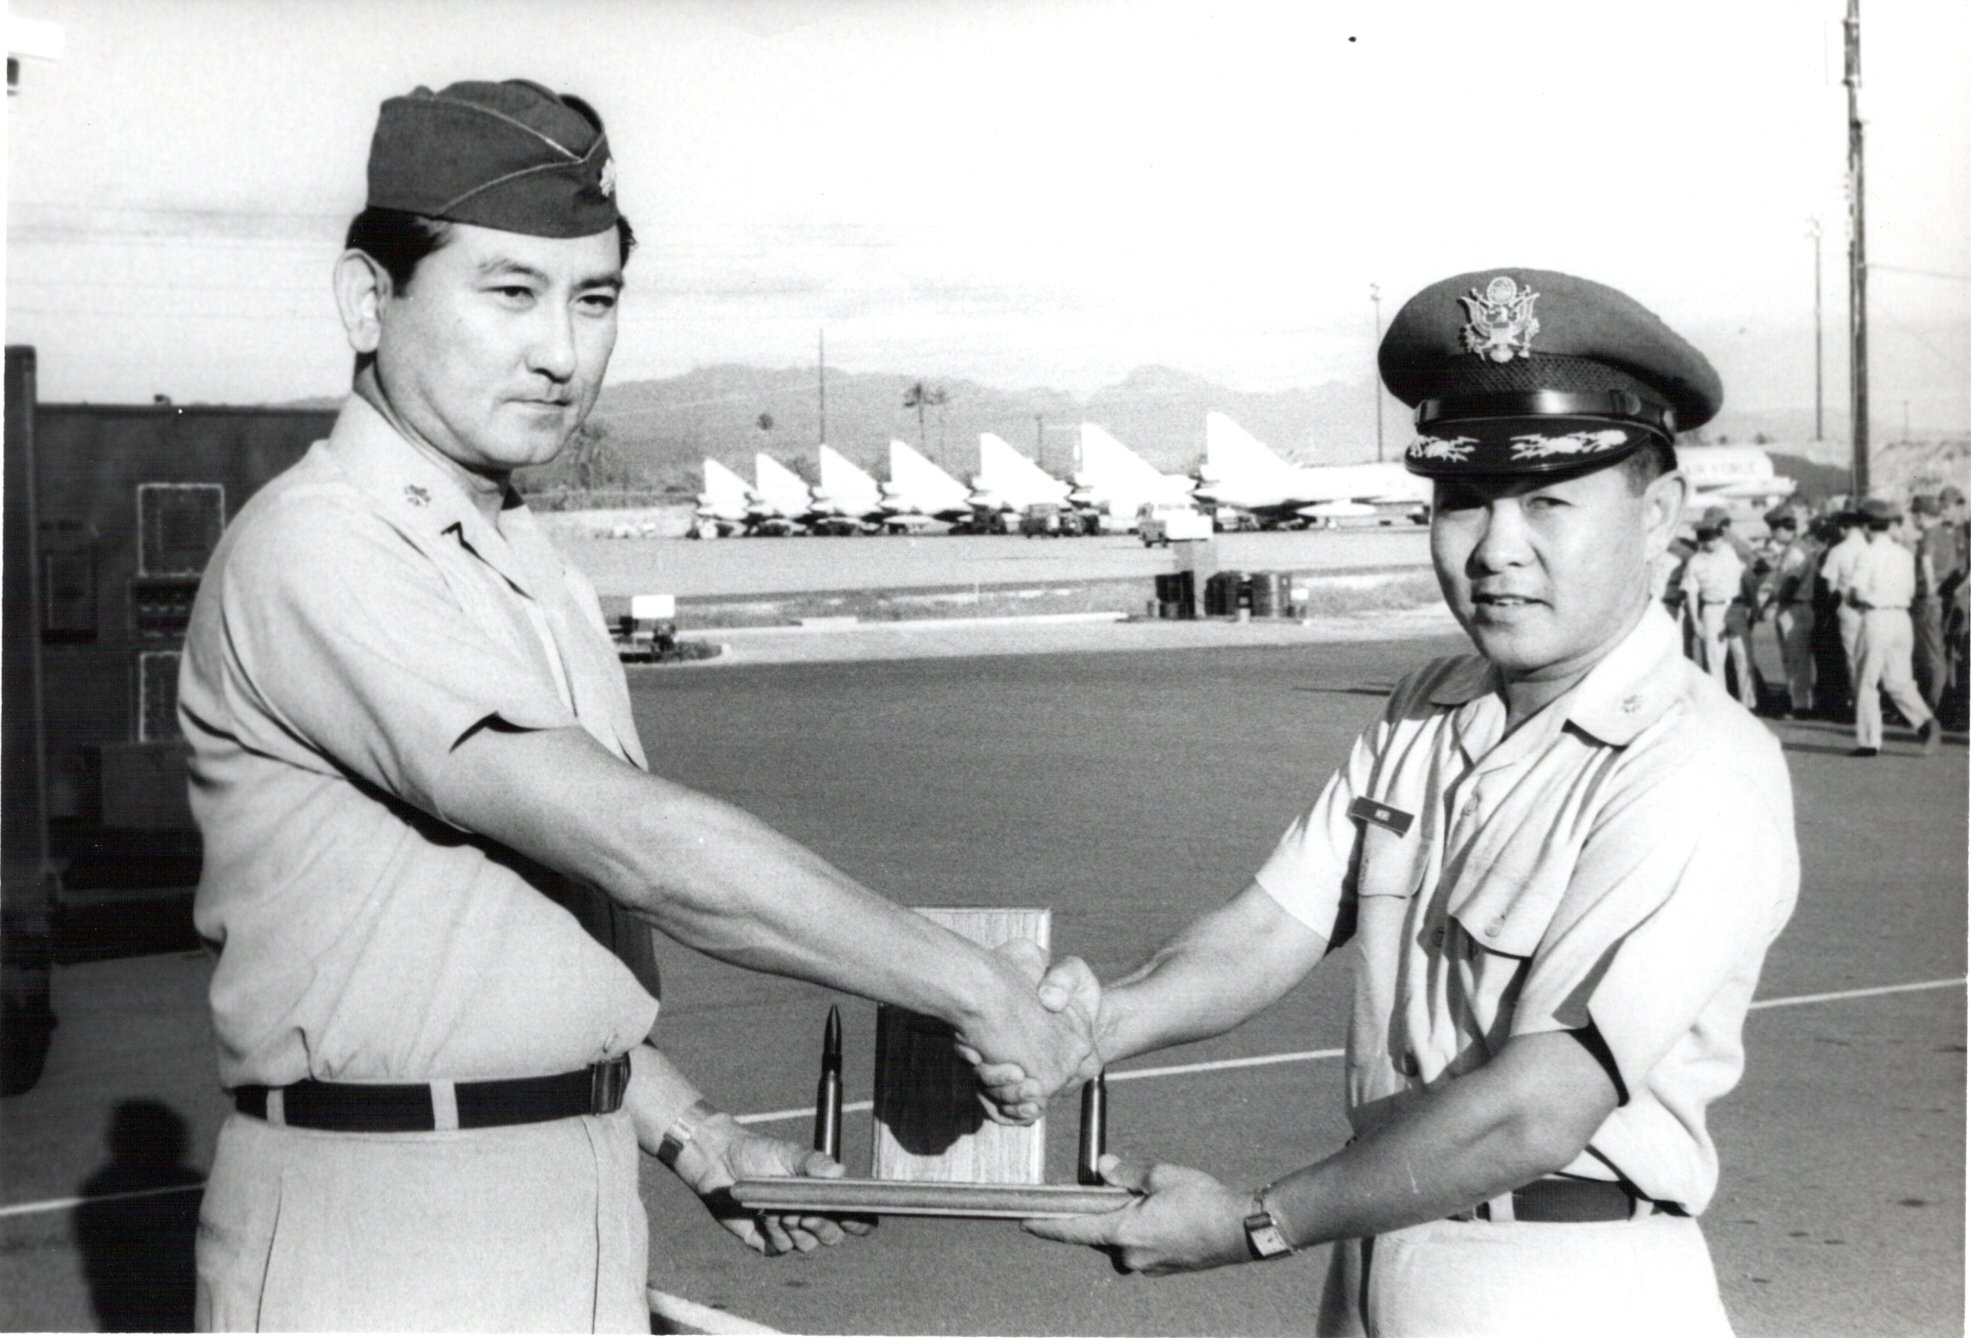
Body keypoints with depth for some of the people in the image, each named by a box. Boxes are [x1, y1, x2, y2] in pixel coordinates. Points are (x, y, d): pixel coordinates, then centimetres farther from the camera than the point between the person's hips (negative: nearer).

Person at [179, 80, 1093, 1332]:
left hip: (585, 1210, 8)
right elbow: (632, 840, -25)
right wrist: (971, 985, -21)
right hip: (386, 1234, -8)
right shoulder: (313, 551, -17)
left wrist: (695, 1134, 8)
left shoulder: (539, 569, 12)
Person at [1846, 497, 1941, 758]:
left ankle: (1868, 741, 4)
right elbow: (1910, 591, 11)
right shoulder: (1905, 554, 8)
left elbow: (1857, 592, -15)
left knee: (1867, 682, 4)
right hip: (1902, 617, 5)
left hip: (1877, 619, -5)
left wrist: (1853, 600, 6)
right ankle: (1925, 722, -8)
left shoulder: (1868, 554, -9)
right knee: (1899, 680, 13)